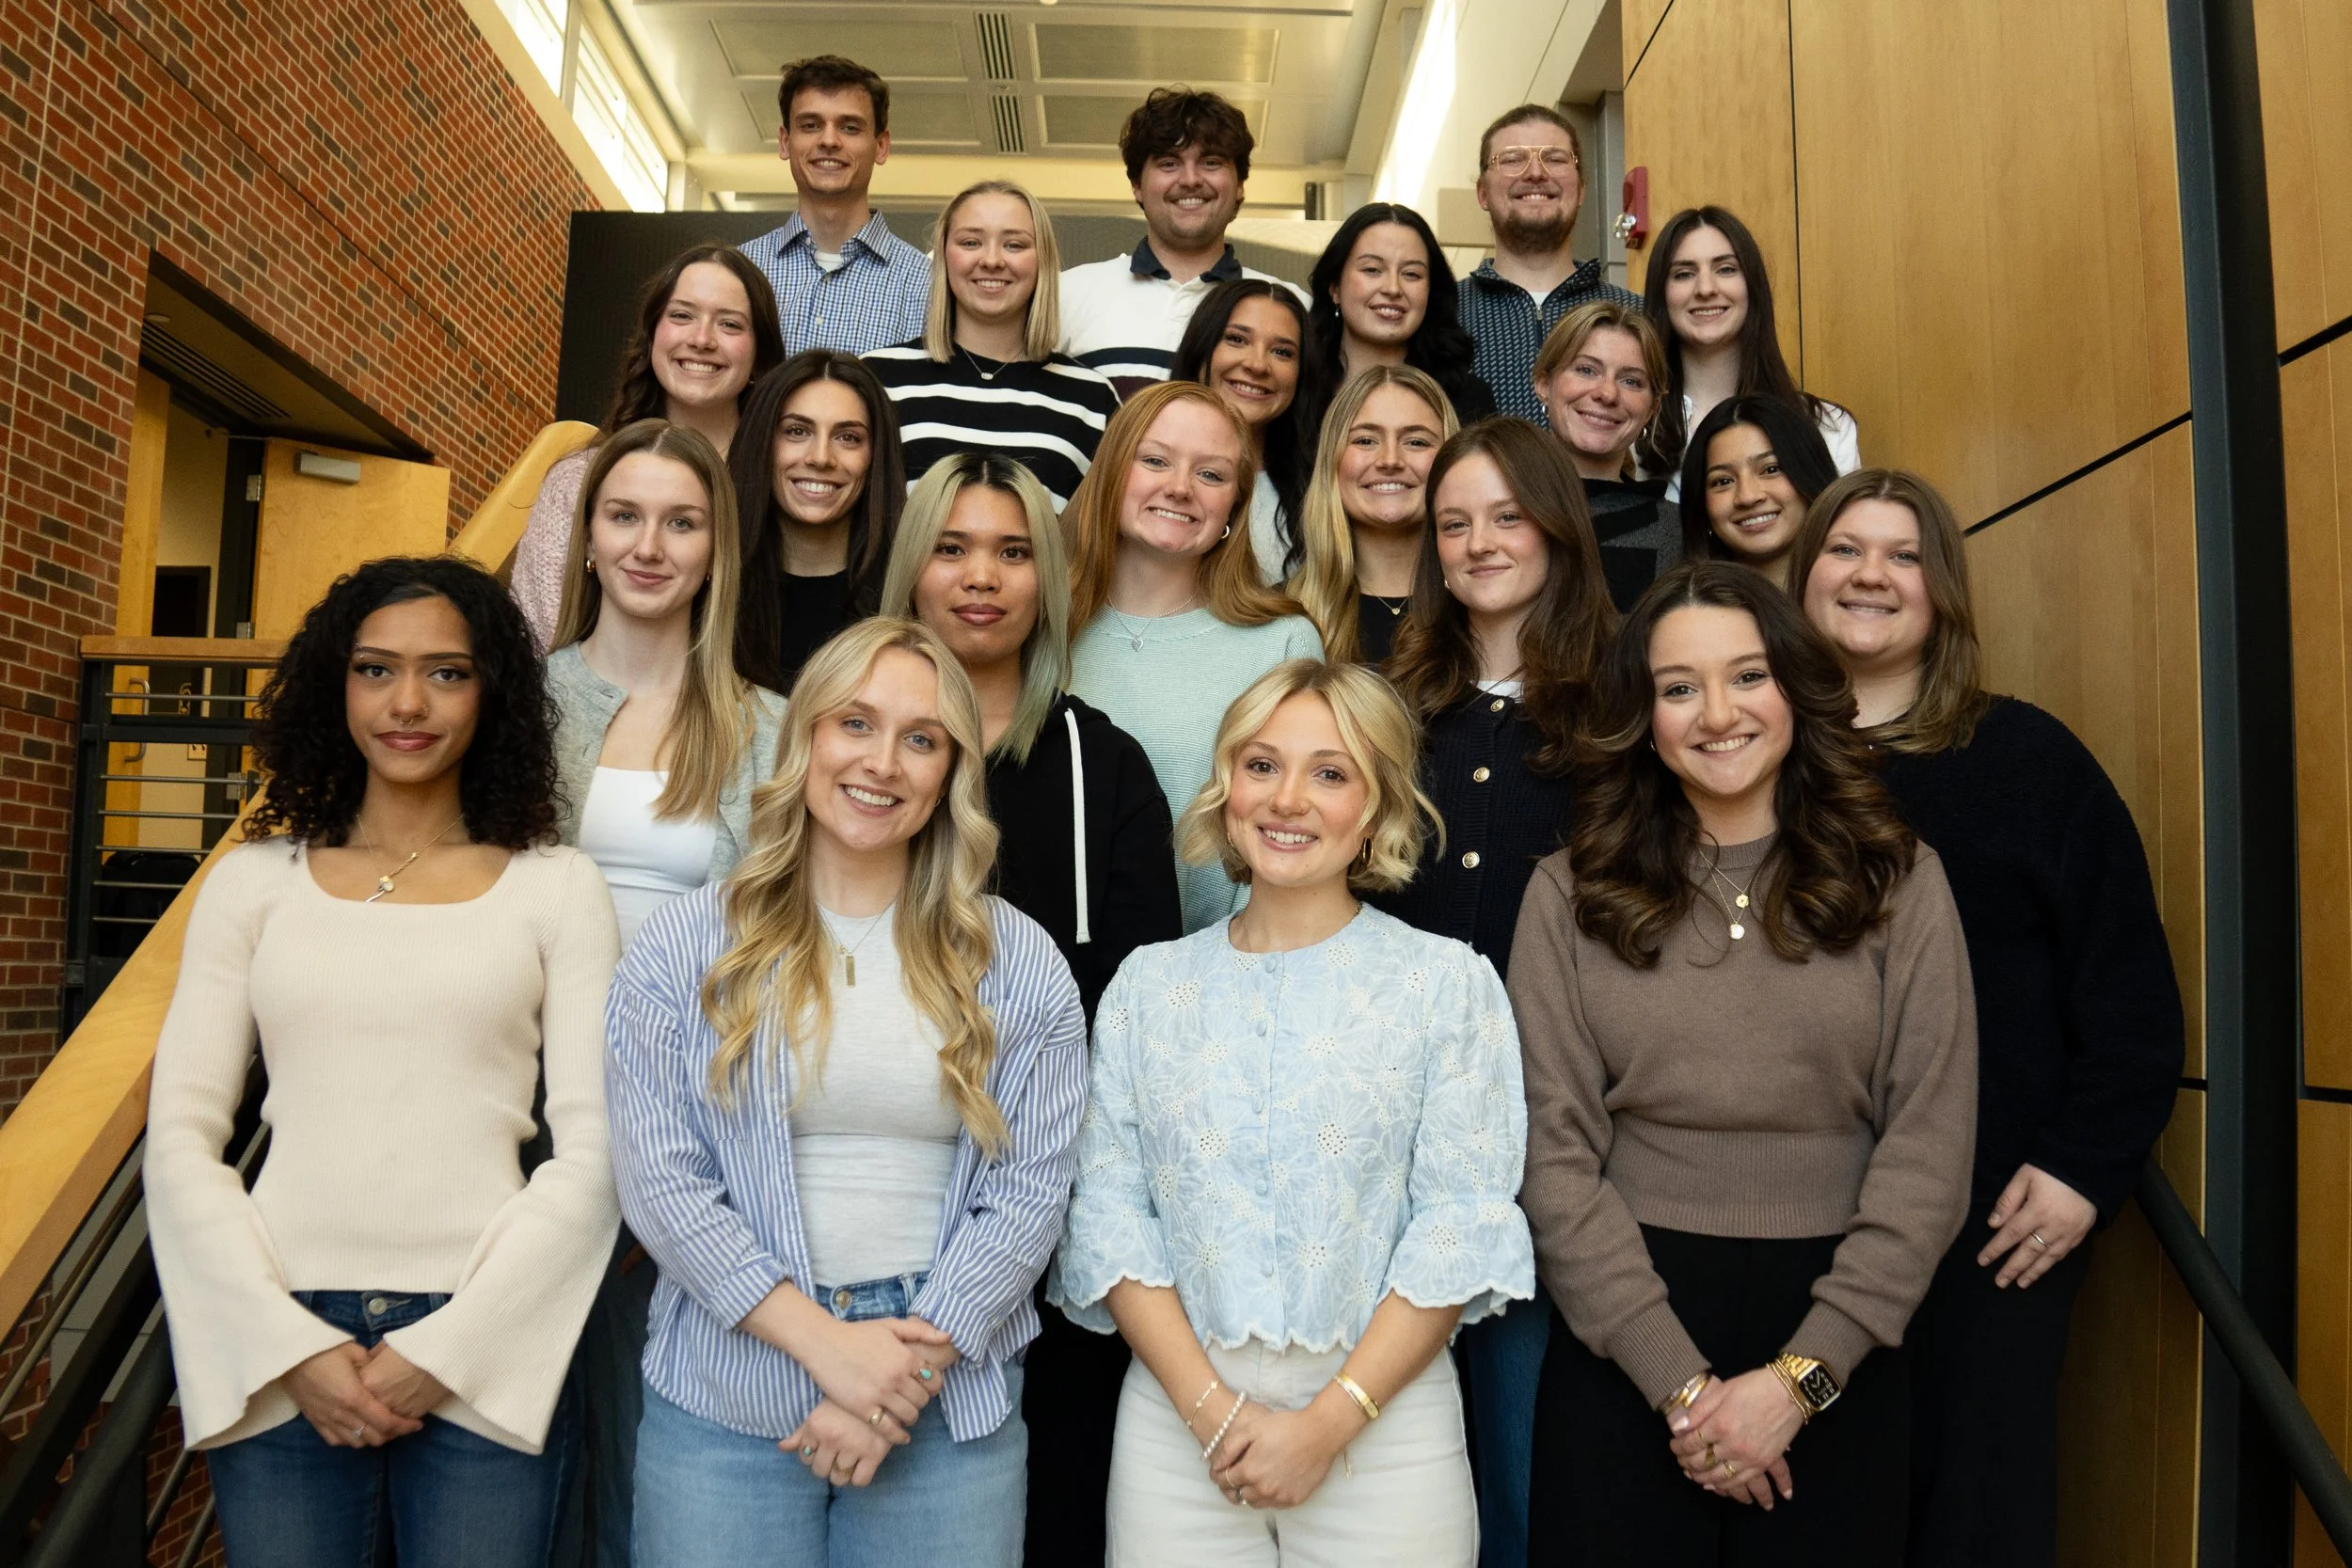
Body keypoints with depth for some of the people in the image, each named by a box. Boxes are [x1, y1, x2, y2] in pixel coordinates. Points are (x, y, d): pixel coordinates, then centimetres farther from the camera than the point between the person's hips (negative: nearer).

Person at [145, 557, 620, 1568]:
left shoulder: (555, 886, 2)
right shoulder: (255, 879, 7)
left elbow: (590, 1148, -3)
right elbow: (179, 1136, 3)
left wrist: (447, 1348, -10)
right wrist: (291, 1345, -7)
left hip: (485, 1353, -1)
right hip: (279, 1351, 2)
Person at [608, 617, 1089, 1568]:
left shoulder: (1017, 964, 2)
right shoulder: (685, 947, -1)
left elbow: (1030, 1188, -2)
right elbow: (660, 1178, -7)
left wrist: (915, 1362, -12)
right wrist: (826, 1343, -14)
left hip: (951, 1403, 1)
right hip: (724, 1396, 0)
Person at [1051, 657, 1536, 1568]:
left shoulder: (1450, 983, -1)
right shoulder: (1147, 986, 5)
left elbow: (1462, 1222, -6)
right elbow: (1107, 1211, 1)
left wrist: (1330, 1421, -12)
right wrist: (1210, 1407, -10)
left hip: (1385, 1418, -1)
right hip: (1177, 1415, 2)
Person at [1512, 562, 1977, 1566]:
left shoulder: (1897, 879, 0)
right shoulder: (1570, 893, -1)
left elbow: (1930, 1148, -4)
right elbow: (1555, 1152, -4)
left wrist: (1802, 1374, -10)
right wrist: (1678, 1380, -11)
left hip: (1836, 1342, 1)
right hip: (1623, 1351, 0)